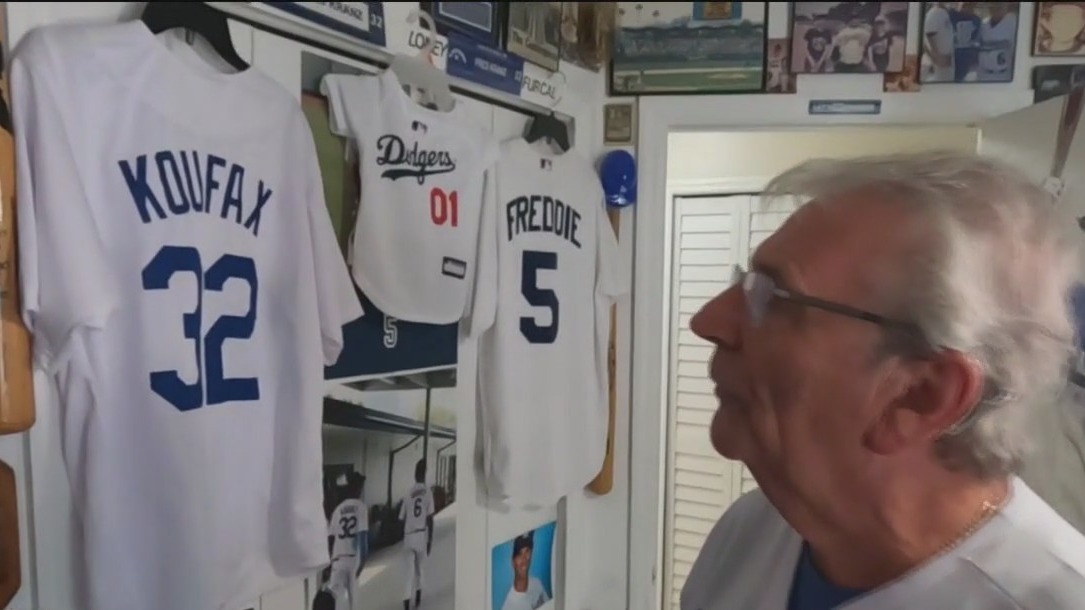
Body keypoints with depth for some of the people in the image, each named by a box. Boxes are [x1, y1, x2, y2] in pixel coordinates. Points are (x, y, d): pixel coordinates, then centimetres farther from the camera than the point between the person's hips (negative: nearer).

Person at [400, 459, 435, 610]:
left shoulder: (409, 493, 2)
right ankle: (417, 596, 26)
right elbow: (430, 518, -7)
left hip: (408, 536, 1)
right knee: (418, 568, 19)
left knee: (410, 569, 2)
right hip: (422, 535, -1)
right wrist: (430, 540, 0)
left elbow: (402, 518, 6)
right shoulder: (428, 492, -4)